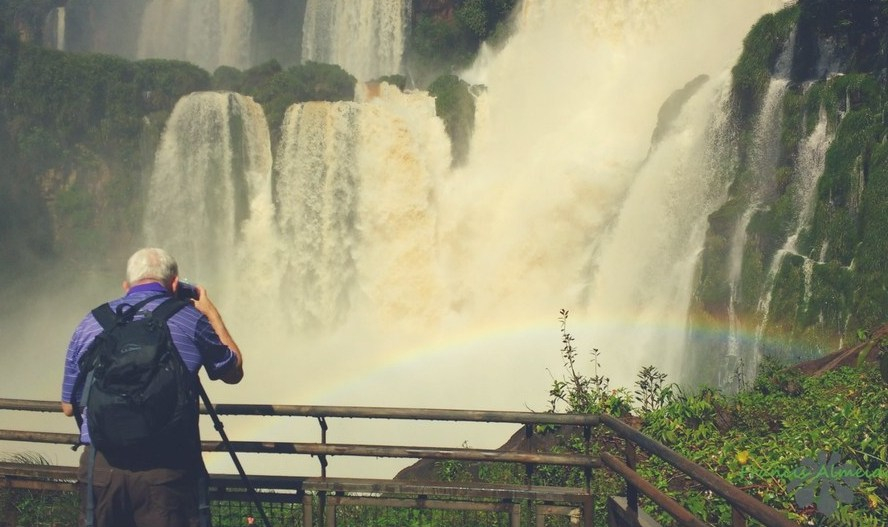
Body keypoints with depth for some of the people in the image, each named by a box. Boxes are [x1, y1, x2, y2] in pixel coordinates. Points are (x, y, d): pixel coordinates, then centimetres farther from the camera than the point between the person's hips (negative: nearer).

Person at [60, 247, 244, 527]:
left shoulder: (90, 323, 9)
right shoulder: (190, 320, 1)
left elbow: (68, 406, 17)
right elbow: (234, 372, 19)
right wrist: (212, 314, 30)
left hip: (100, 464, 3)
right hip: (168, 467, -3)